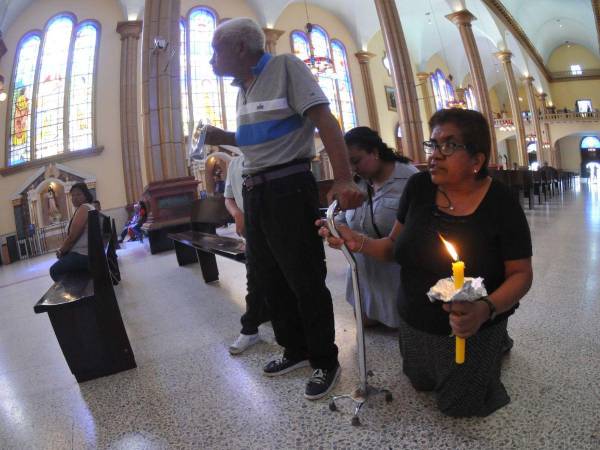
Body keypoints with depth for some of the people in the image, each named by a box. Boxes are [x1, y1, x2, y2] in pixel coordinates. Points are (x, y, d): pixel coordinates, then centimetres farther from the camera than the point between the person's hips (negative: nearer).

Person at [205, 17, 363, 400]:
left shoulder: (285, 68, -8)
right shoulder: (244, 87, 16)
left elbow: (324, 121, -18)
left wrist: (344, 179, -30)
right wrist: (225, 138, 10)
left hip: (289, 188, -9)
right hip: (254, 191, 9)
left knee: (305, 280, -1)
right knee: (270, 278, 15)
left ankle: (326, 361, 18)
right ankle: (296, 350, 33)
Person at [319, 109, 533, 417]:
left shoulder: (501, 205, -20)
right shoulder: (419, 187, -11)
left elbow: (521, 274, -13)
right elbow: (396, 246, 0)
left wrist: (486, 310, -33)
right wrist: (359, 242, -20)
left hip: (471, 331, -4)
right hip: (414, 326, 5)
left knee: (459, 406, 12)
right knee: (421, 384, 25)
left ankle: (497, 341, 35)